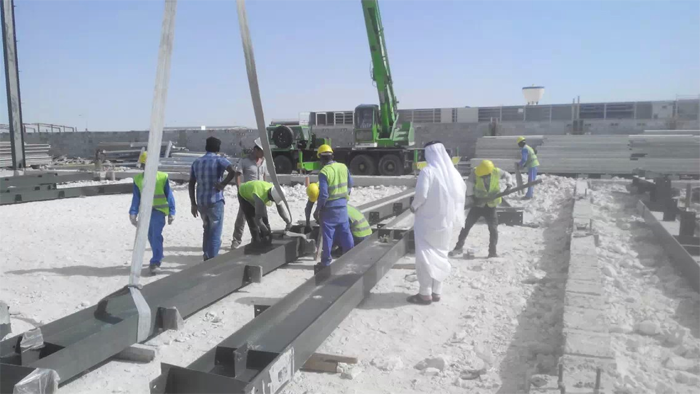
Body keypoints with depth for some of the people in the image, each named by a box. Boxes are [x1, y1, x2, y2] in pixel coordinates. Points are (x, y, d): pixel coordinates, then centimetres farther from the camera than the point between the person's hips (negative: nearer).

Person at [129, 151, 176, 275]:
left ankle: (155, 263, -11)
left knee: (156, 235, -14)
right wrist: (133, 213, -2)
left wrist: (171, 213, -3)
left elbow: (169, 195, -1)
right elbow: (136, 197, 6)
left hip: (159, 210, -4)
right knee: (151, 236, 12)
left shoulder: (162, 177, -4)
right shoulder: (138, 179, 5)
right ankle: (157, 259, 28)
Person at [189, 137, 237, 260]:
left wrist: (193, 204, 12)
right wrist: (223, 184, -13)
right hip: (215, 201, -6)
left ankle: (207, 257, 28)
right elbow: (233, 171, -26)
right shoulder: (219, 160, -6)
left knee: (207, 230, 23)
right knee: (215, 233, 2)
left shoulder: (196, 162, 11)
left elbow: (191, 184, 9)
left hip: (201, 202, 6)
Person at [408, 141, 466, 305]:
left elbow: (421, 194, -22)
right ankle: (436, 292, 22)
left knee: (425, 255, 2)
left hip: (428, 219, -6)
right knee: (440, 254, 15)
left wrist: (414, 206, -3)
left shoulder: (427, 171, -17)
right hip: (445, 219, 6)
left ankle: (425, 294, 4)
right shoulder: (451, 171, 3)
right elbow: (462, 189, 15)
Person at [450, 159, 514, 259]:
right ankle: (459, 248, 9)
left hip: (490, 206, 1)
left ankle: (492, 251, 12)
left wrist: (509, 185, -10)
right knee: (467, 225, -1)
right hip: (477, 204, -1)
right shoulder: (475, 173, -19)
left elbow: (508, 176, 6)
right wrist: (472, 197, -25)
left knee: (493, 228, -1)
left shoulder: (497, 172, -13)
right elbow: (469, 185, -17)